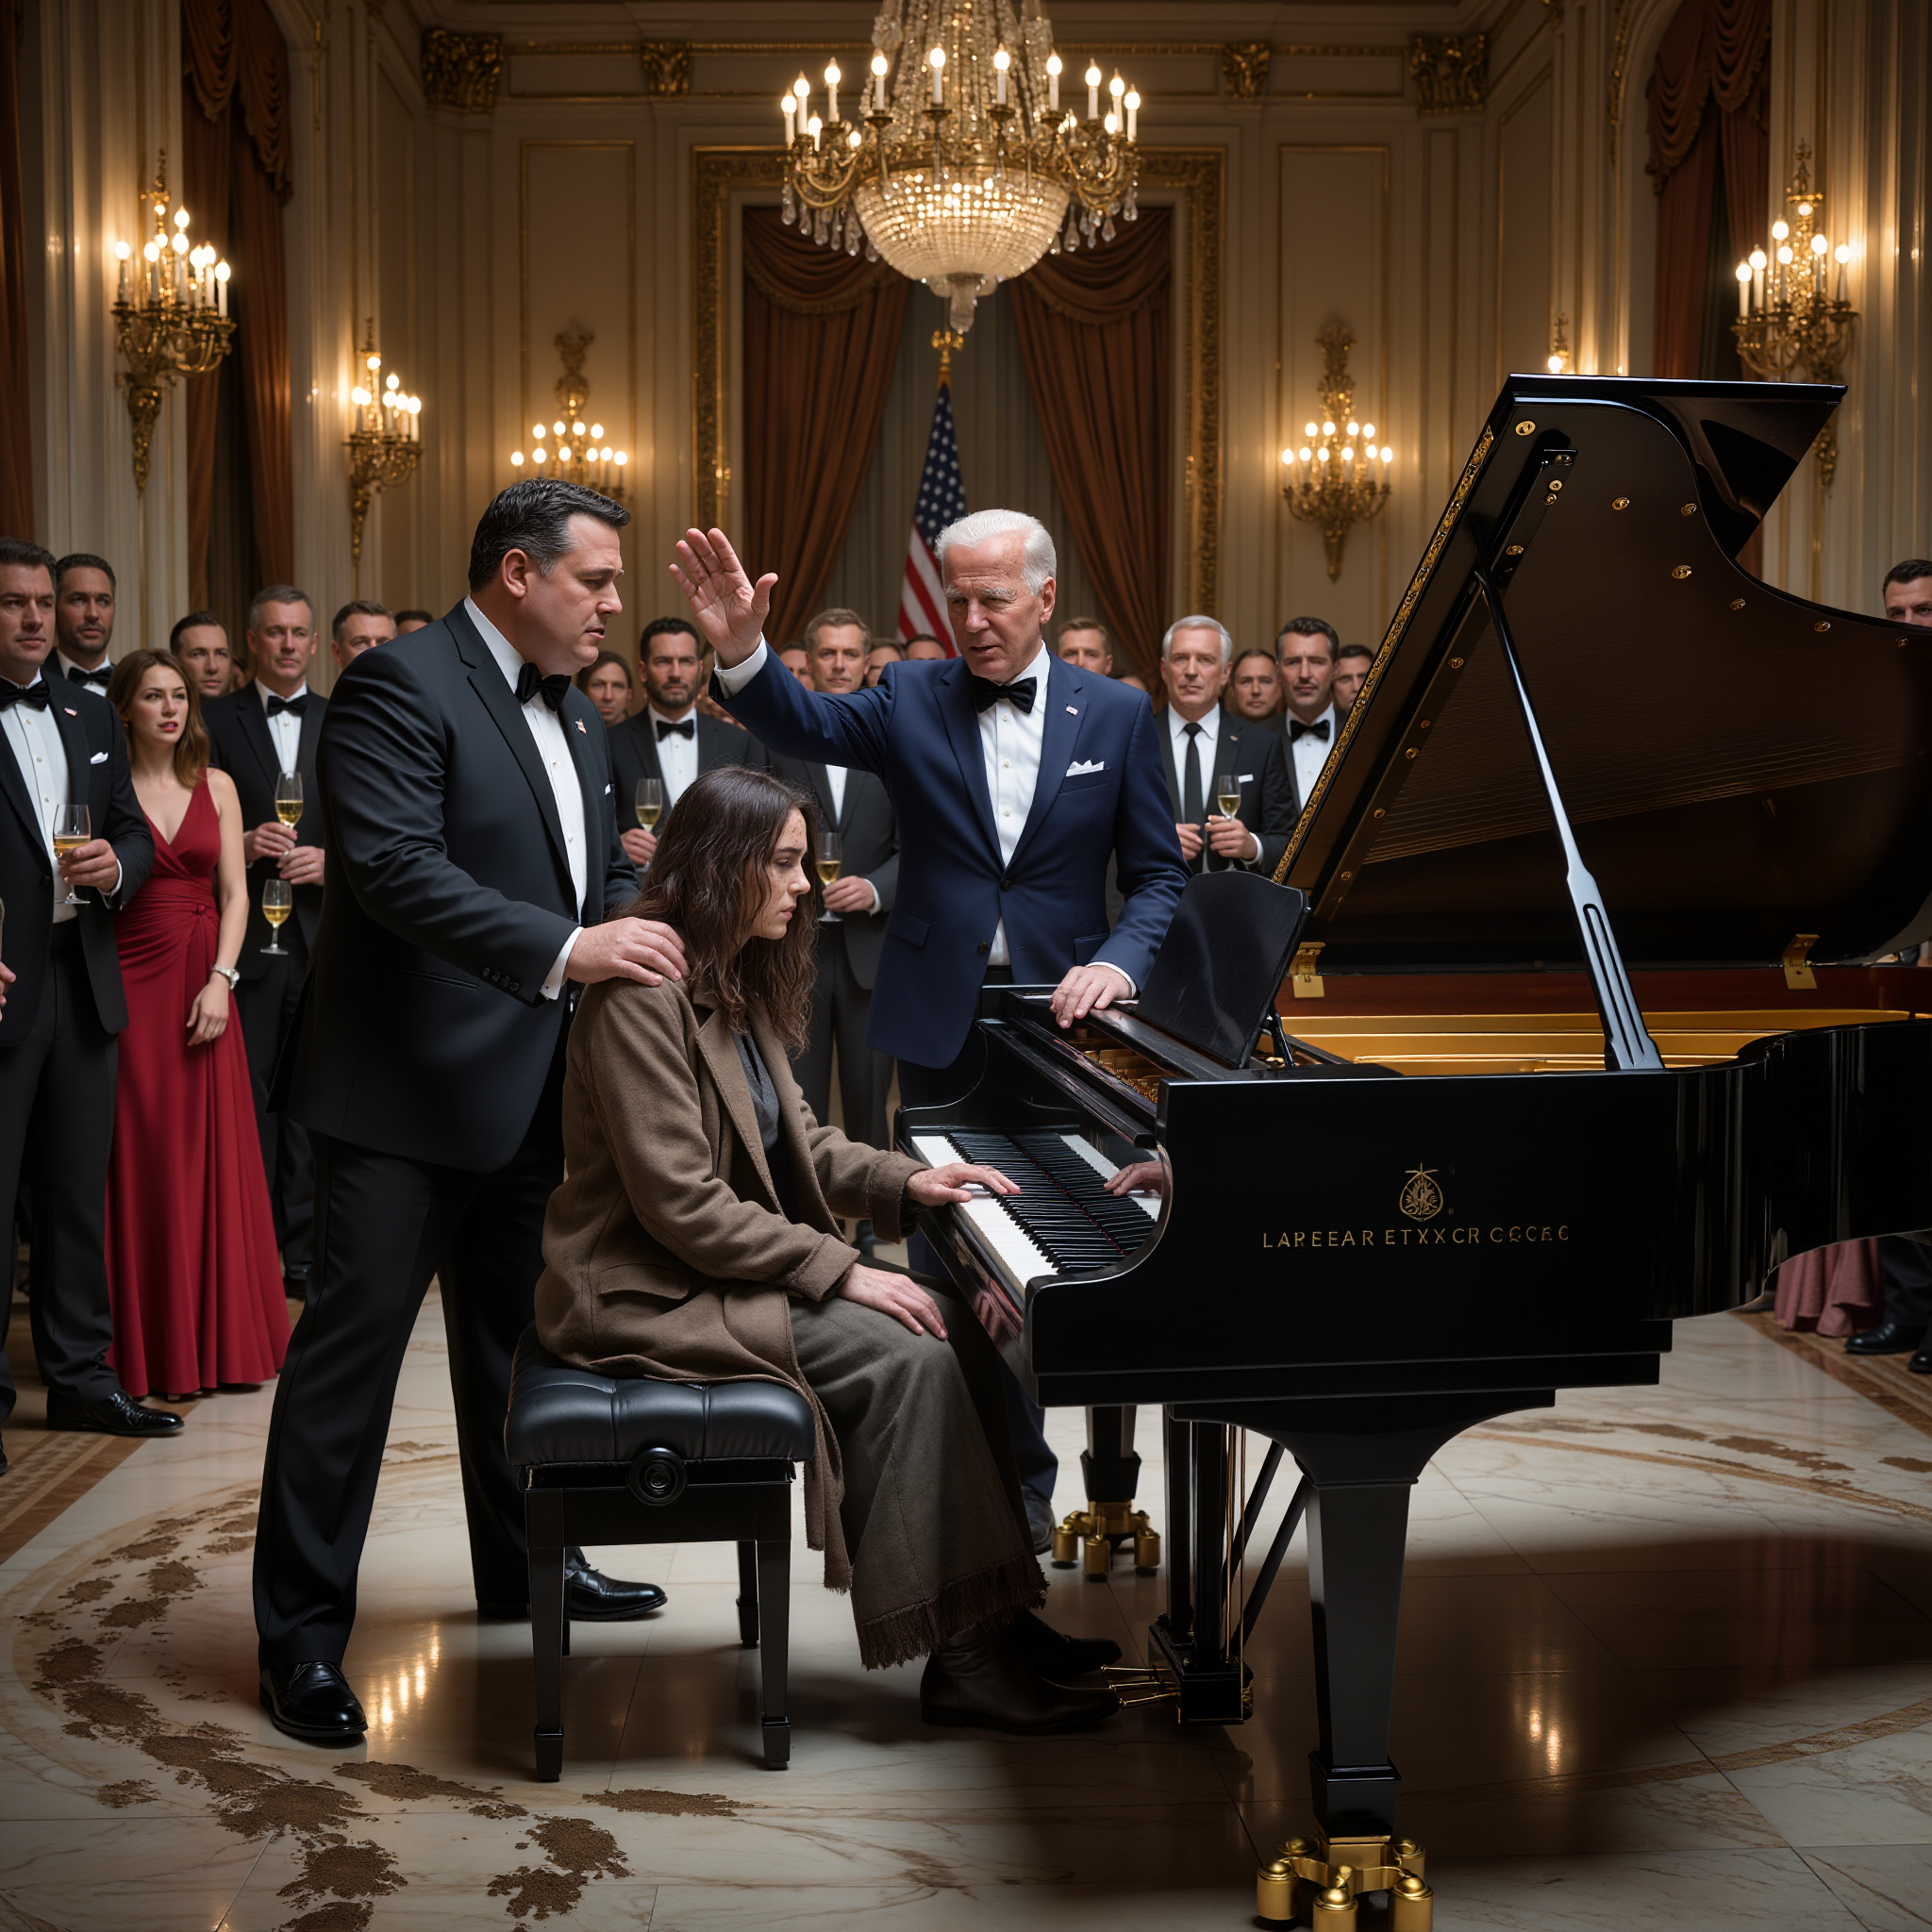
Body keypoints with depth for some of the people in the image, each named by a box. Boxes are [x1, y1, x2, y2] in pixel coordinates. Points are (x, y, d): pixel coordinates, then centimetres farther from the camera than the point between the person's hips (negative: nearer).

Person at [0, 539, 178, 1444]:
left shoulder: (91, 715, 15)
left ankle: (80, 1376, 21)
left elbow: (136, 833, 19)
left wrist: (116, 865, -4)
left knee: (78, 1193, 12)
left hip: (84, 985, 6)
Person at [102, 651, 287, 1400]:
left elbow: (235, 894, 5)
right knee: (136, 1158, -1)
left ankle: (218, 1337, 13)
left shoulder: (217, 787, 9)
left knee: (211, 1155, 3)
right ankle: (146, 1346, 7)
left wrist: (220, 980, -6)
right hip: (127, 982, -2)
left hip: (201, 984, 3)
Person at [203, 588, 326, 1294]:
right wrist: (242, 845, -13)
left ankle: (302, 1251, 11)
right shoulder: (216, 721, 5)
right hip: (246, 936, -2)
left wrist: (329, 861, -8)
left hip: (321, 936, 2)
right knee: (249, 1095, 1)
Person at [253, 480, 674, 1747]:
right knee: (352, 1345, -2)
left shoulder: (571, 710, 13)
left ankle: (523, 1565, 35)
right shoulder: (401, 684, -15)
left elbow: (603, 861, 20)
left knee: (513, 1338, 20)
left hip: (529, 1084, 9)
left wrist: (644, 924, -1)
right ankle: (303, 1632, 7)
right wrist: (566, 949, -33)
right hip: (408, 1083, -9)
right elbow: (396, 869, -26)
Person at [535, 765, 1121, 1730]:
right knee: (907, 1359, -22)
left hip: (730, 1266, 10)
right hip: (656, 1294, -10)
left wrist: (904, 1180, 1)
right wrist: (841, 1269, -22)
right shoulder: (643, 996, -20)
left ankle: (995, 1613, -2)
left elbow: (795, 1138, 19)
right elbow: (679, 1202, -24)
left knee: (954, 1327, -4)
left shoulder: (736, 987, 13)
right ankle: (958, 1657, -14)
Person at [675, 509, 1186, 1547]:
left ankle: (1021, 1474, 23)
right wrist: (739, 648, -36)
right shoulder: (911, 699, 2)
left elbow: (1157, 874, 3)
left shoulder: (1116, 715, 2)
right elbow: (808, 723, -17)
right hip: (939, 1023, 0)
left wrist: (1117, 962, -15)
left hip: (1058, 1020, 0)